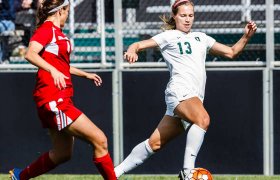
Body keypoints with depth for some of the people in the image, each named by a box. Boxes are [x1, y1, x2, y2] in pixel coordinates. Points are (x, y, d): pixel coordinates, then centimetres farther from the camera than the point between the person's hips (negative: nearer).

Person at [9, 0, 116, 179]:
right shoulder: (47, 28, -8)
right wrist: (53, 70, -37)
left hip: (61, 99, 10)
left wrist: (85, 74, 45)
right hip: (53, 99, -10)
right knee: (99, 140, -12)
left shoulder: (57, 32, 19)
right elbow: (30, 54, -25)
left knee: (63, 153, 18)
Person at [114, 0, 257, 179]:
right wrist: (132, 51, -20)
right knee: (202, 119, -35)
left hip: (194, 98, 6)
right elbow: (139, 45, 3)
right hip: (180, 90, -6)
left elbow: (231, 52, 26)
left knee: (155, 143, 5)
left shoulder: (200, 38, 25)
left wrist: (246, 36, 10)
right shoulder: (169, 36, 8)